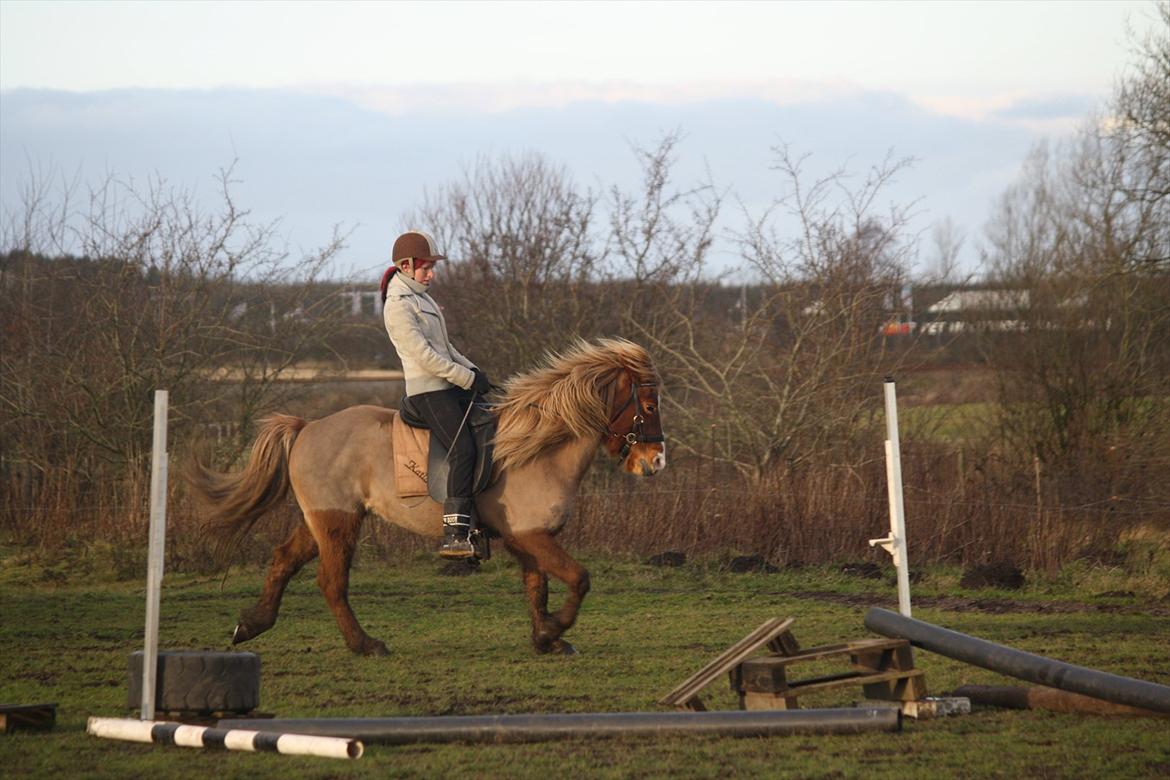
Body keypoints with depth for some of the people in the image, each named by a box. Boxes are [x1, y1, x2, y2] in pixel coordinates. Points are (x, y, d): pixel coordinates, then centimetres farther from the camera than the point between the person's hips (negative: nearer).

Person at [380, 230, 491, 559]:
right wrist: (468, 378, -15)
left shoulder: (419, 296, 18)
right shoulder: (398, 305, -13)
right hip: (428, 391, -10)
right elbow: (424, 355, -19)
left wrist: (471, 369, 10)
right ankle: (454, 536, -29)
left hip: (451, 386, 10)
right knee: (463, 450, -24)